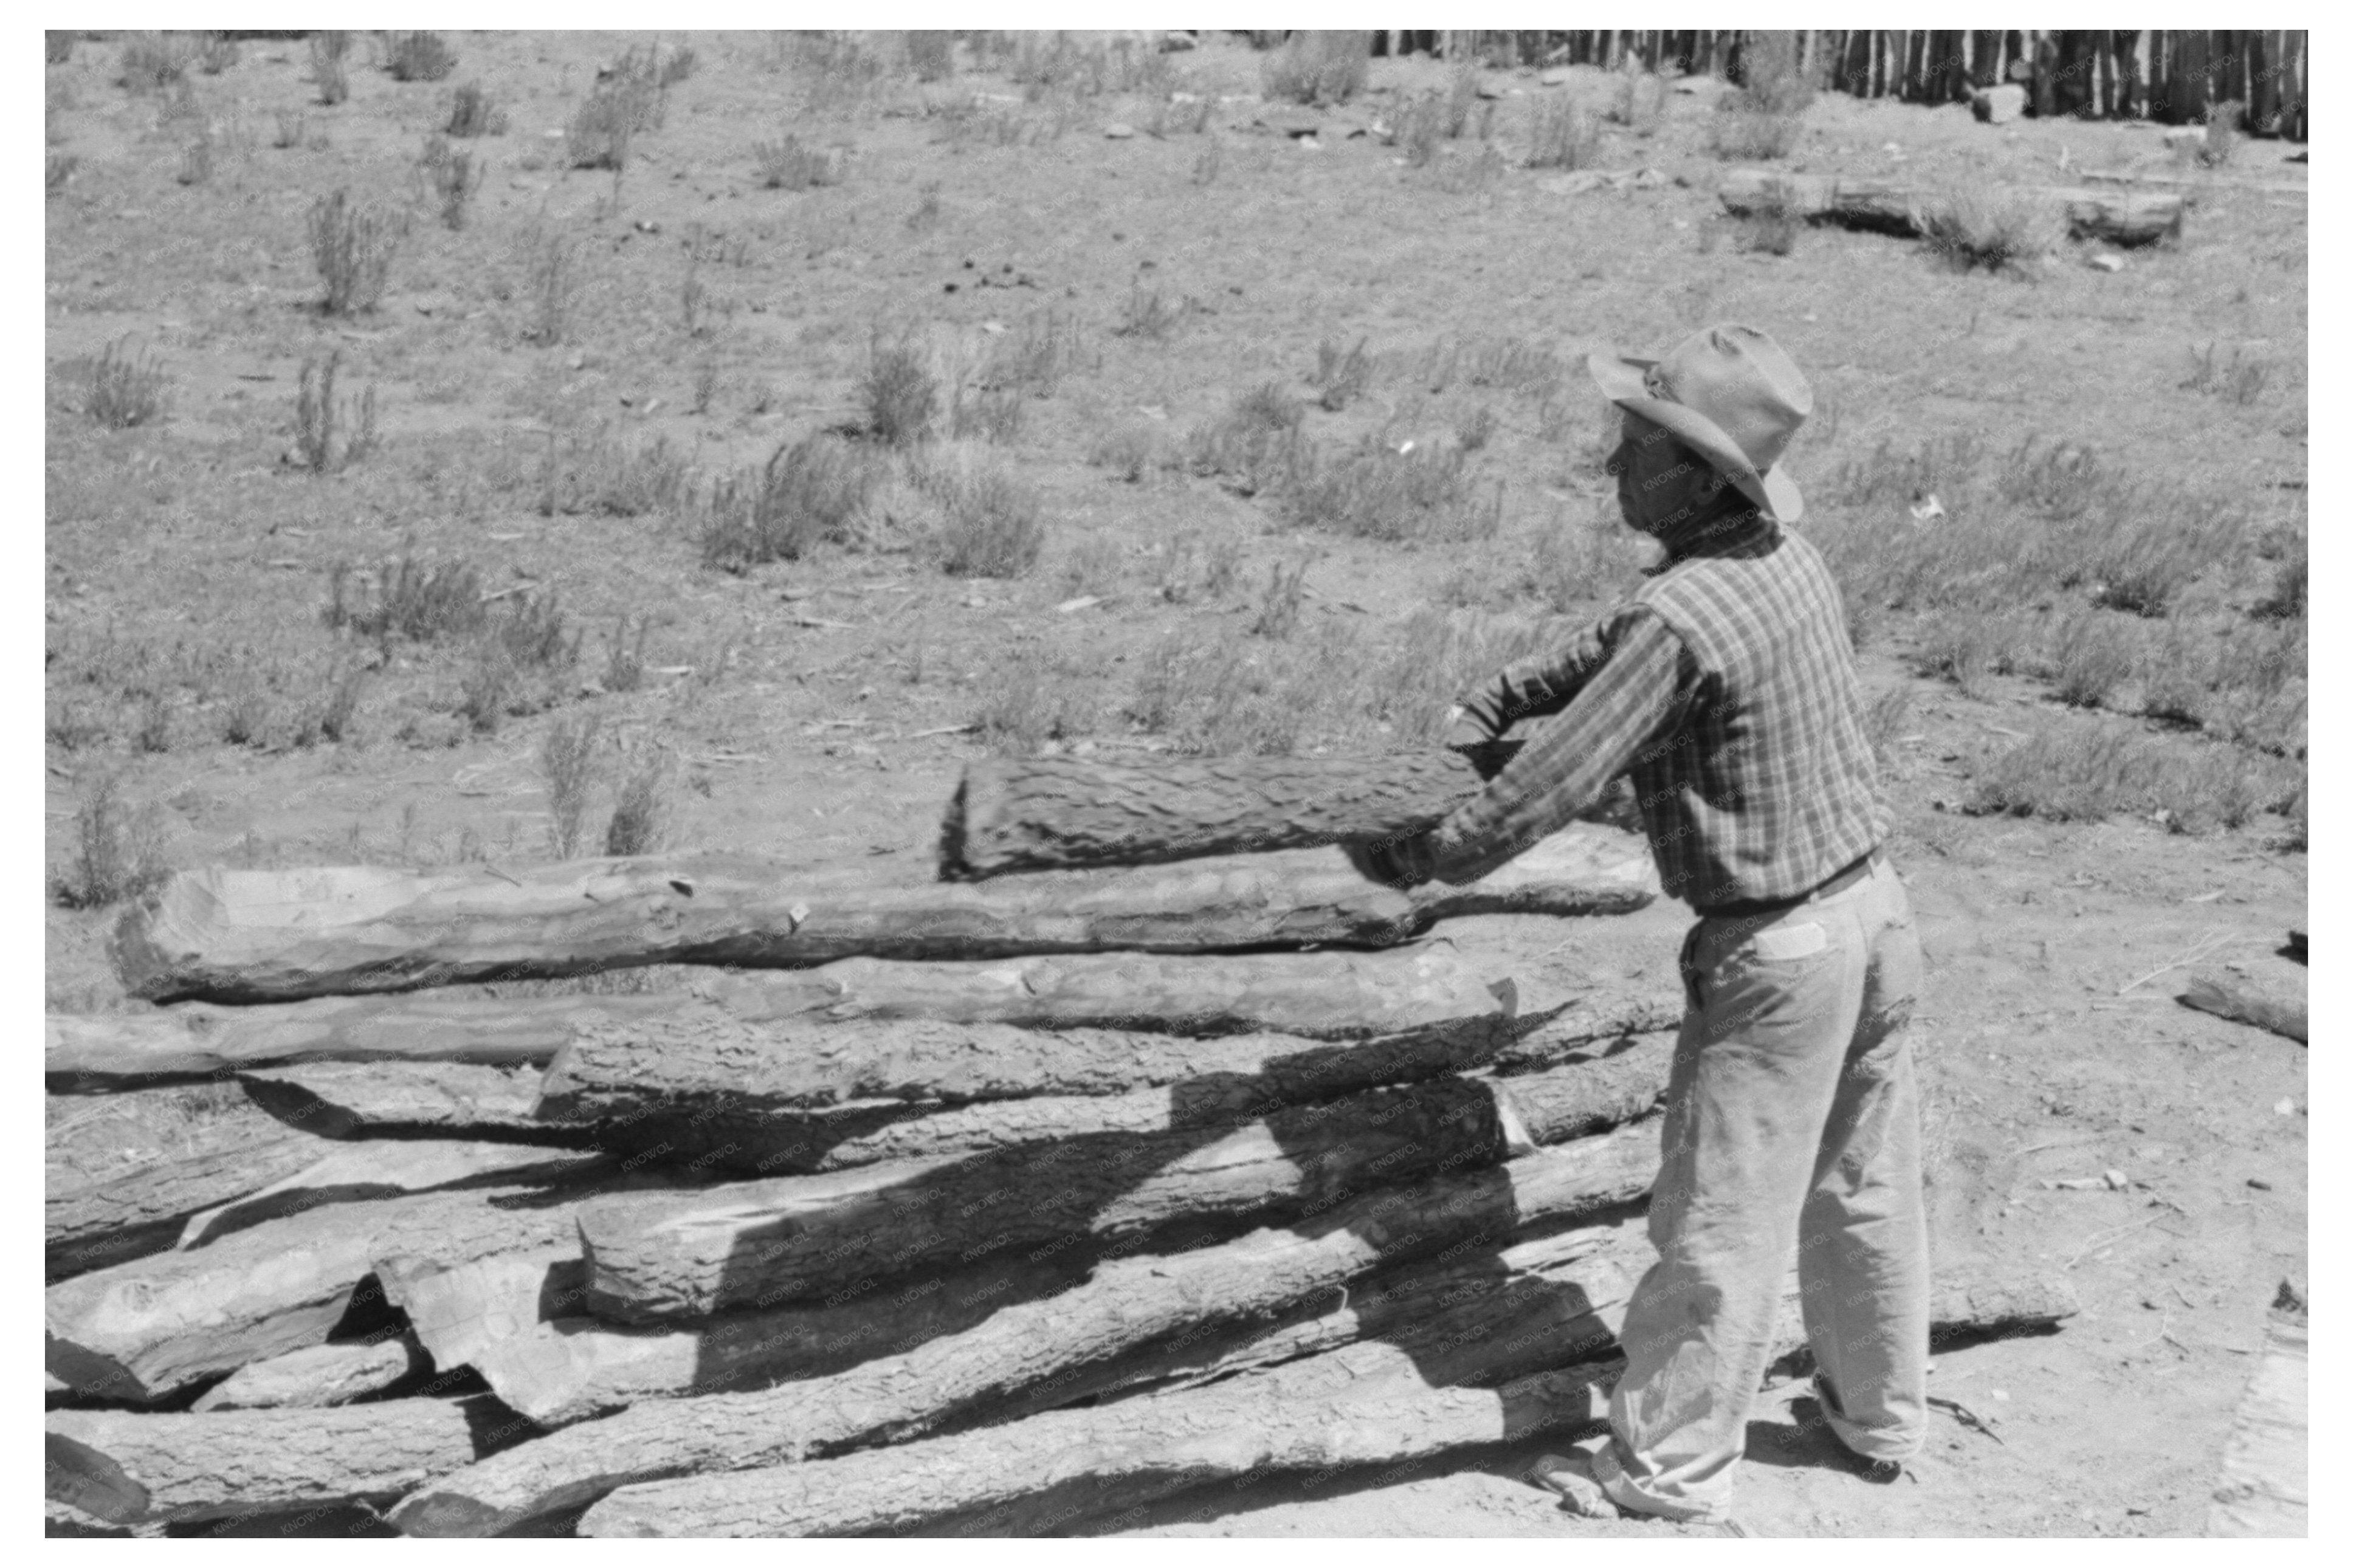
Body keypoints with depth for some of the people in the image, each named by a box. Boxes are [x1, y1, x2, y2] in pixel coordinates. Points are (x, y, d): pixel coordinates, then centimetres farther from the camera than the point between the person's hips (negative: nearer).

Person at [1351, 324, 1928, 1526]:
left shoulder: (1683, 618, -26)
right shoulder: (1788, 558, 0)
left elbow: (1546, 791, -22)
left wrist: (1417, 860, -7)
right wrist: (1499, 695, 8)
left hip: (1775, 951, -8)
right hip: (1871, 903, 8)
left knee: (1720, 1223, 6)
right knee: (1864, 1188, 22)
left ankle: (1668, 1463, 21)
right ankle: (1878, 1416, 38)